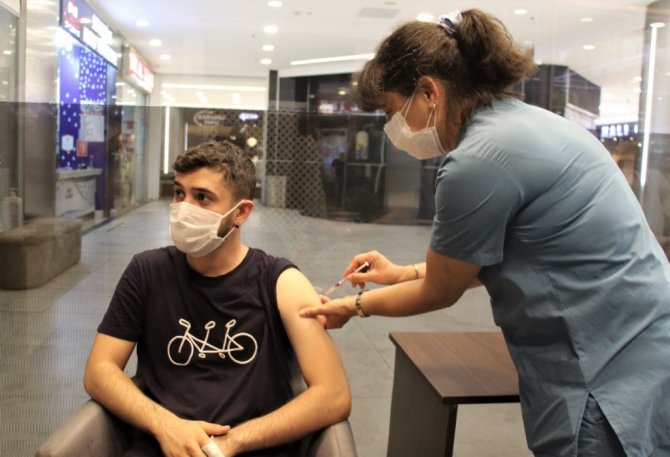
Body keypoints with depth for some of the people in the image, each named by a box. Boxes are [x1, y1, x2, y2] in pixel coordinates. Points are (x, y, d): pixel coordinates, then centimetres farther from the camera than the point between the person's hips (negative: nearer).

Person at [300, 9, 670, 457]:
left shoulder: (479, 161, -21)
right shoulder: (521, 121, 8)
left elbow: (440, 292, -7)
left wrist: (356, 306, 8)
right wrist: (405, 273, 20)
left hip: (614, 380, -9)